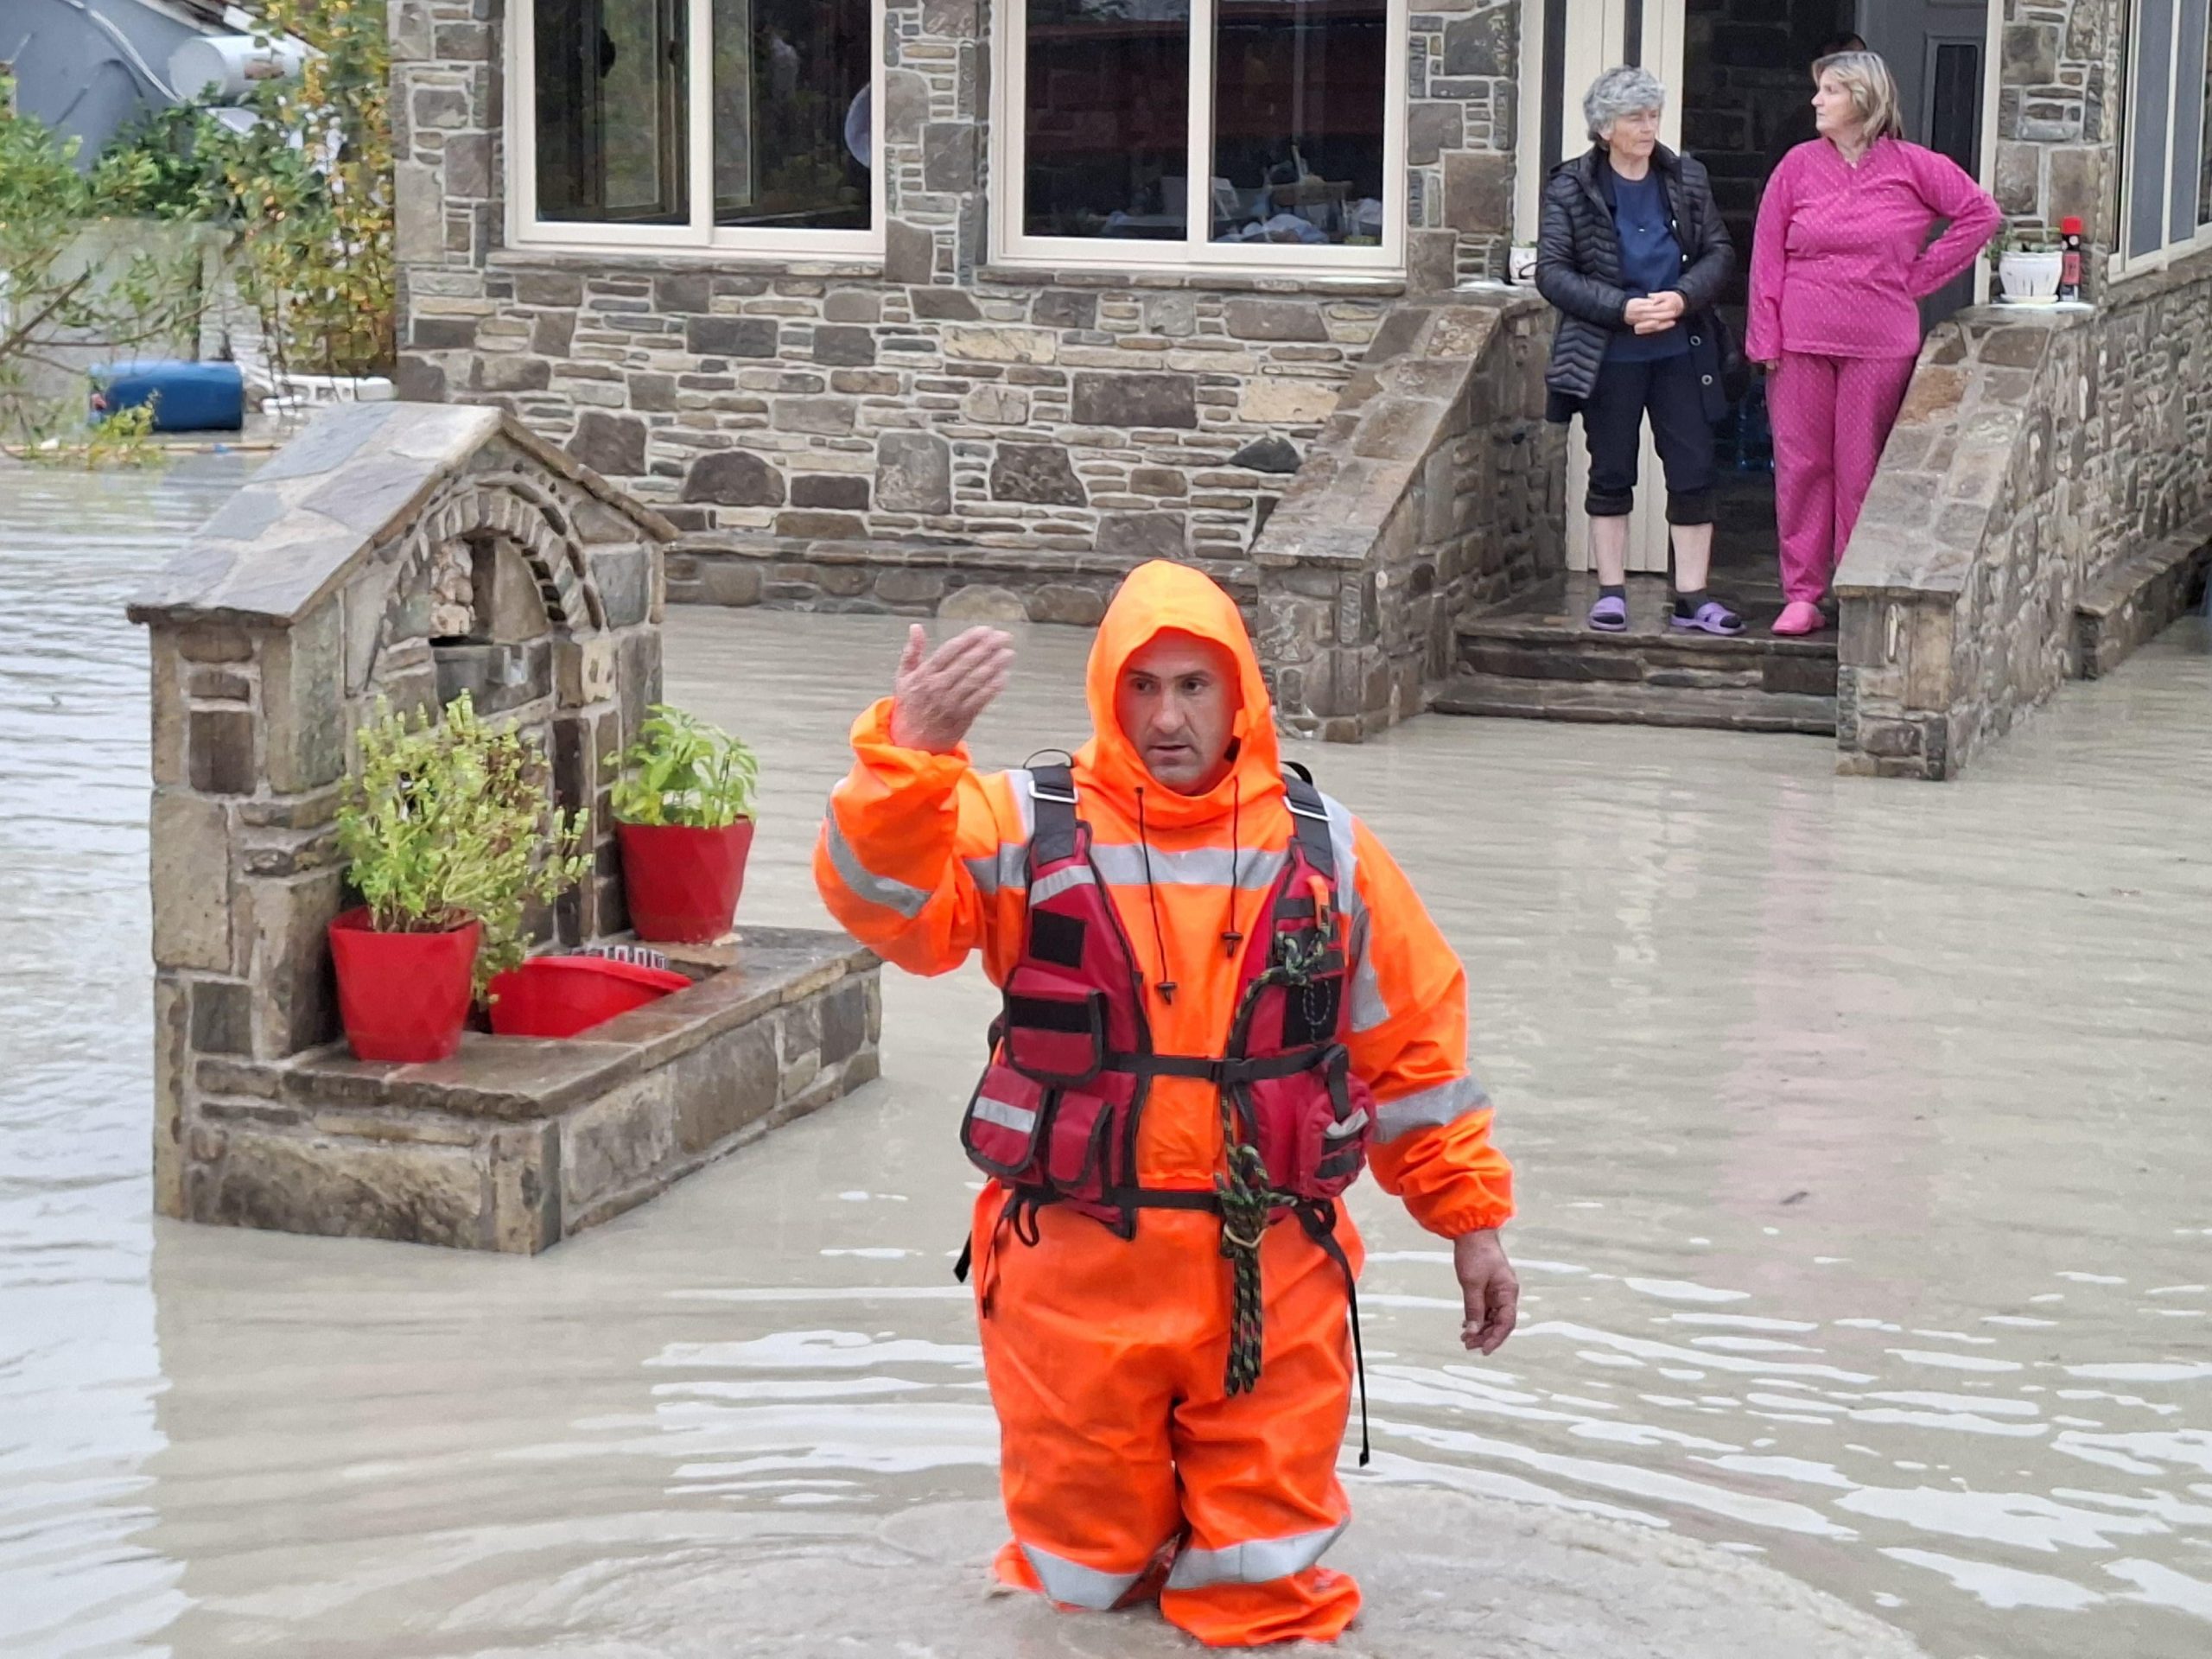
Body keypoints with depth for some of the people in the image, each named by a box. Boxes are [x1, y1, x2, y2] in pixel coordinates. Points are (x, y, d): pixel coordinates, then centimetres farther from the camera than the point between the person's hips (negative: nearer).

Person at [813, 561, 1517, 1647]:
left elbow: (1412, 1040, 9)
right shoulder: (1024, 829, -4)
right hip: (1077, 1271, -1)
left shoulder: (1326, 849, 2)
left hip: (1268, 1279, 1)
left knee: (1266, 1588, 7)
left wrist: (1471, 1219, 11)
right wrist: (907, 755, -37)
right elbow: (888, 897, -20)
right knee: (1085, 1578, 11)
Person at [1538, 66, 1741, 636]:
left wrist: (1684, 296, -15)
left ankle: (1691, 597, 7)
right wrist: (1624, 309, -18)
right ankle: (1611, 592, 16)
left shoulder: (1686, 179, 5)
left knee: (1694, 473, 1)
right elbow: (1551, 271, -8)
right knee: (1611, 476, 7)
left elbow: (1719, 252, 6)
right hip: (1609, 356, -2)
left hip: (1681, 351, 2)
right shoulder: (1572, 188, -4)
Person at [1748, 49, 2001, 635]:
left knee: (1862, 470, 2)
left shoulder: (1911, 167, 0)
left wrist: (1921, 274, 1)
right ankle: (1802, 595, 9)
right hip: (1802, 344, 1)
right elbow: (1767, 255, 4)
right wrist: (1766, 339, -1)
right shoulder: (1799, 166, 4)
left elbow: (1982, 213, 6)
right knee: (1801, 465, 3)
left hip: (1879, 345, -1)